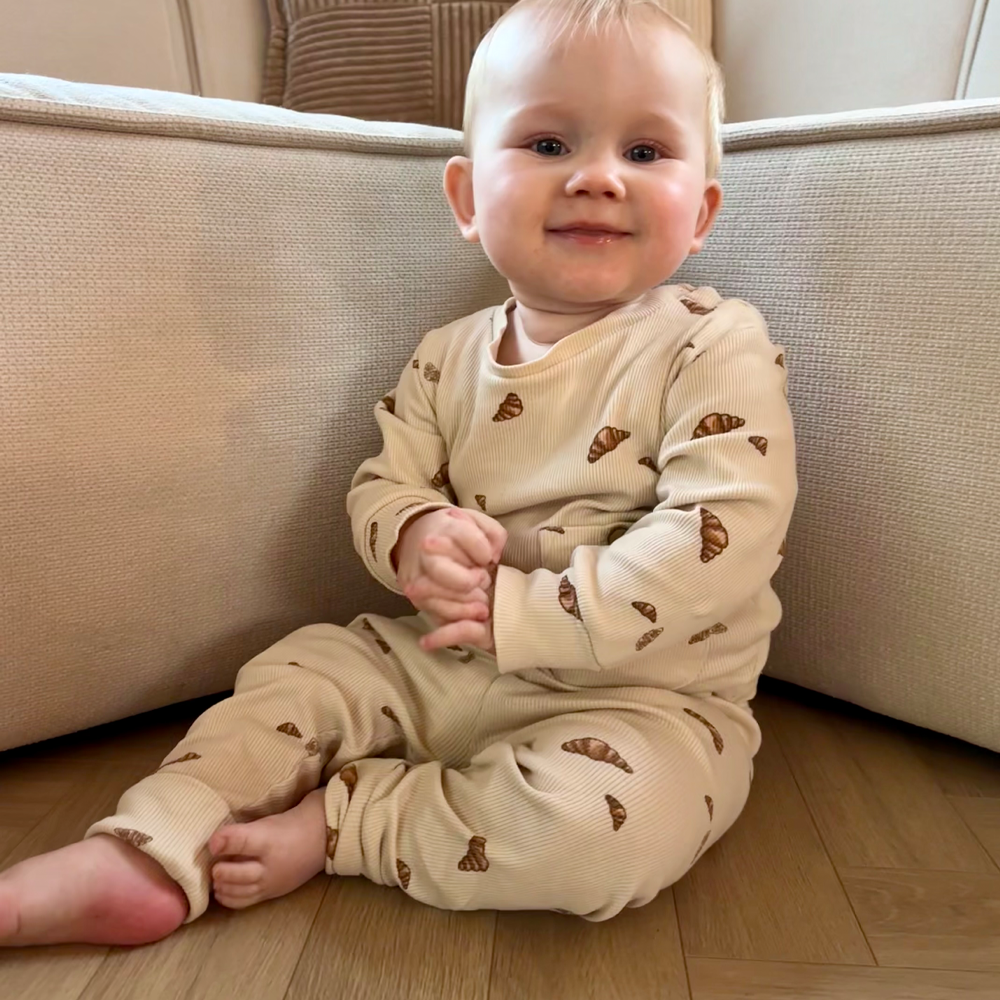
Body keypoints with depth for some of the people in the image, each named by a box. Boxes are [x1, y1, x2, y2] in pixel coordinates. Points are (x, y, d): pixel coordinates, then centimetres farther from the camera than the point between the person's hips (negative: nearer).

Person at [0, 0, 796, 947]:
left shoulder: (714, 346, -14)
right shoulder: (449, 356, 2)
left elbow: (716, 544, -23)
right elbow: (380, 482, 7)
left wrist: (524, 612, -25)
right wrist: (415, 534, -18)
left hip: (641, 694, -4)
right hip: (446, 664, 5)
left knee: (612, 817, -31)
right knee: (301, 670, 1)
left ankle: (336, 819, -12)